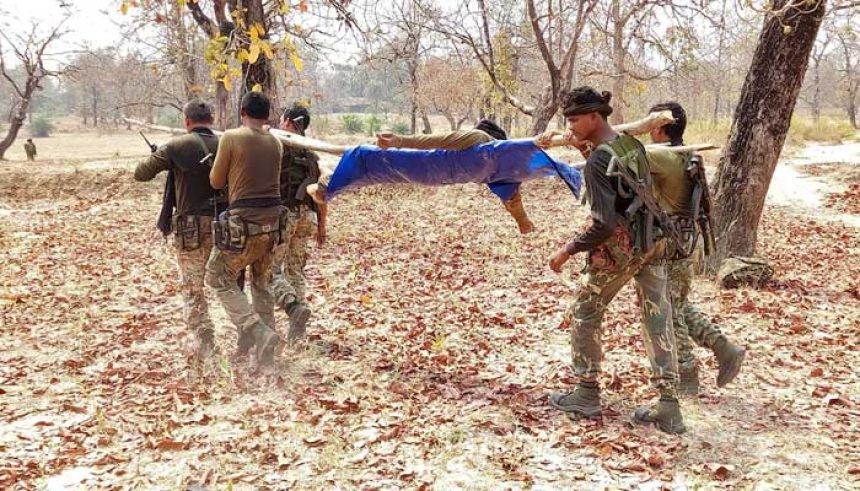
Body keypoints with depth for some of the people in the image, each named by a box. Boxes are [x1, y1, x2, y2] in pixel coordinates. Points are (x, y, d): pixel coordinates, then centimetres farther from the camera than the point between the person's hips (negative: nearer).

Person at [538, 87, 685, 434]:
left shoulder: (597, 161, -20)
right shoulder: (631, 142, 4)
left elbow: (604, 224, -23)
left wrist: (567, 251, -13)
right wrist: (587, 148, 12)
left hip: (619, 248, -7)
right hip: (653, 241, 8)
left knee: (584, 314, 11)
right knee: (657, 318, 9)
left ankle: (587, 394, 20)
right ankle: (669, 406, 13)